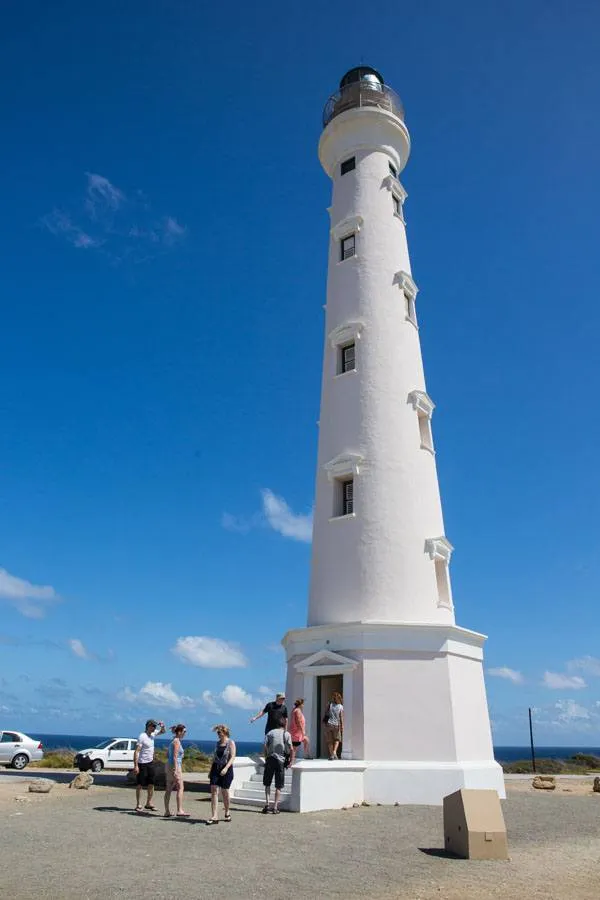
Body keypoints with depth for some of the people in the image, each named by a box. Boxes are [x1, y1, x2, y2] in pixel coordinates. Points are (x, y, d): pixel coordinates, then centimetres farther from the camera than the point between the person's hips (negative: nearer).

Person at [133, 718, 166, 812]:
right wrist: (135, 766, -23)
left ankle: (149, 804, 18)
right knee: (140, 785, 3)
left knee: (151, 784, 9)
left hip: (150, 763, 7)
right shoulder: (142, 737, -17)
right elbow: (136, 752, -19)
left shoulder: (152, 734, 6)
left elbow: (162, 732, 25)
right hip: (142, 763, -7)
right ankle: (138, 805, 11)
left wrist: (162, 726, 2)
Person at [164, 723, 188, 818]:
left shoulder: (173, 741, 14)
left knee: (168, 789, 10)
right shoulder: (177, 741, -13)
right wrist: (176, 770, -22)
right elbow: (175, 757, -20)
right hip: (175, 765, -10)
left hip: (169, 765, 10)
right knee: (180, 788, -7)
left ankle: (167, 811, 14)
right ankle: (180, 810, -9)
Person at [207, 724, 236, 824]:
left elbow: (232, 757, -15)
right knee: (214, 791, -6)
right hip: (216, 768, 5)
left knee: (224, 791, 5)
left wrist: (226, 768, -27)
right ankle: (214, 817, -6)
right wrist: (210, 770, 16)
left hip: (226, 769, -5)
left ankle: (227, 812, 28)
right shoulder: (218, 743, 10)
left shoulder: (231, 743, -7)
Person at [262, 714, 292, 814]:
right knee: (278, 786, 7)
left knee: (267, 783, 14)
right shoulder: (287, 734, 2)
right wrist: (290, 760, 6)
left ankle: (266, 803, 3)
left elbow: (265, 747, -3)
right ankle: (275, 807, 5)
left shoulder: (270, 733, 5)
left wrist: (266, 758, 6)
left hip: (270, 759, 1)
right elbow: (291, 749, -5)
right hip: (281, 760, -1)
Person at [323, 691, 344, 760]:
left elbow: (326, 714, 5)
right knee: (337, 739, 17)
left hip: (329, 724, 0)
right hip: (336, 725, 0)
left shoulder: (330, 705, -4)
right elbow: (341, 718, -8)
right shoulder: (341, 707, -6)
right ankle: (334, 752, -2)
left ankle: (331, 755, 6)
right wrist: (342, 727, -6)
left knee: (329, 741, 11)